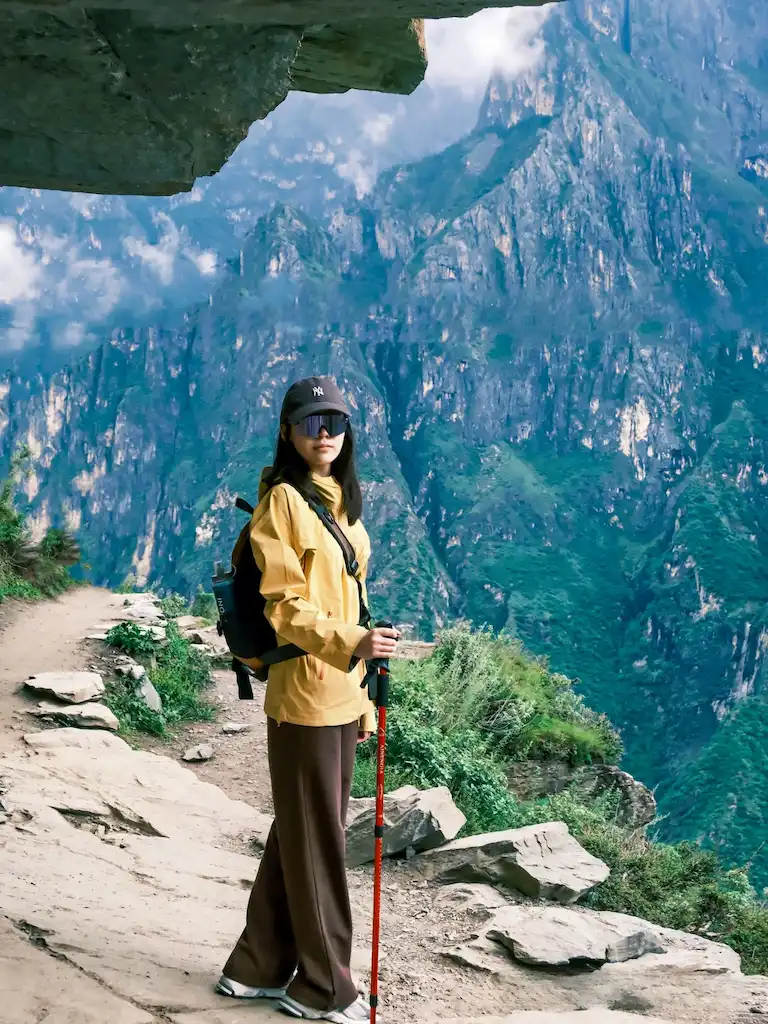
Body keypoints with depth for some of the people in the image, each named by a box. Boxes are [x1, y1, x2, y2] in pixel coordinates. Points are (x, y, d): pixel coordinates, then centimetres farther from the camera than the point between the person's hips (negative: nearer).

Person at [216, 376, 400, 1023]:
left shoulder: (342, 502, 14)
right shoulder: (282, 500, -10)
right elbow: (285, 605, -16)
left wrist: (362, 697, 16)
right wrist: (353, 645, -31)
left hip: (341, 694, 8)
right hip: (303, 693, -8)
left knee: (299, 833, 16)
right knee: (316, 841, 2)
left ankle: (259, 968, 29)